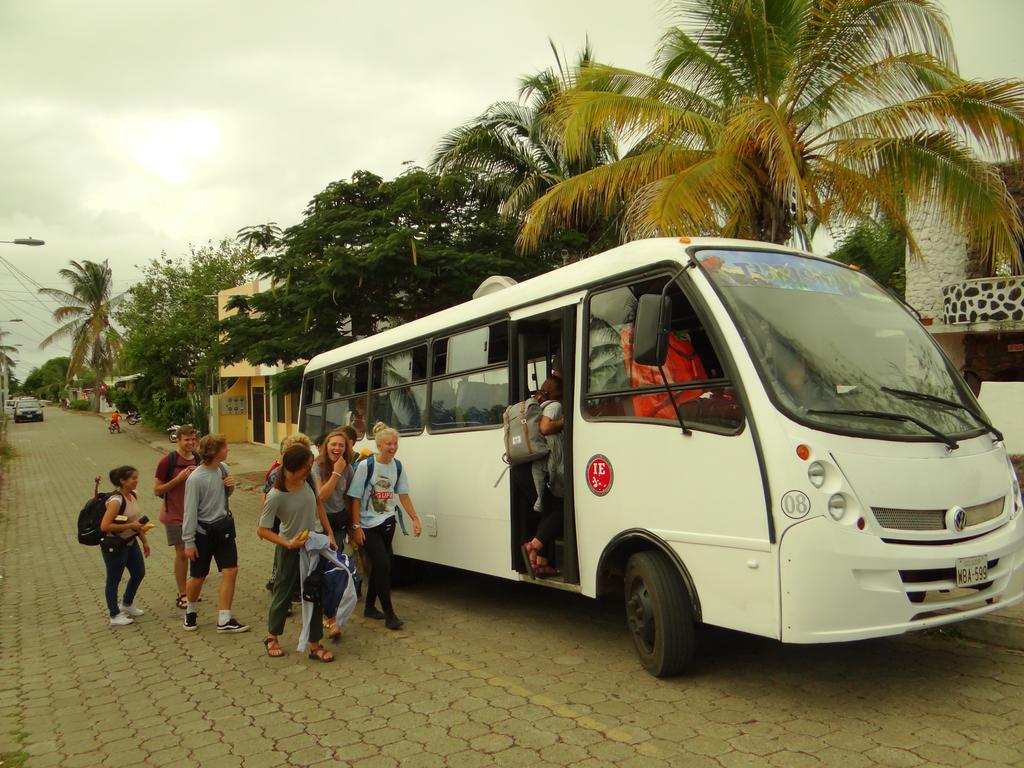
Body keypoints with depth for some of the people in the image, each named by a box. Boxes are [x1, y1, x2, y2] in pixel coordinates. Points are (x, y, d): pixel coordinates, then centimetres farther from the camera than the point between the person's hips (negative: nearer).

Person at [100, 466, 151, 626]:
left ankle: (127, 604, 40)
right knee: (114, 580, 7)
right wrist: (130, 526, -27)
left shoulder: (134, 495, 2)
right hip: (114, 546, -9)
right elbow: (104, 526, -27)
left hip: (131, 542, 9)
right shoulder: (116, 500, -24)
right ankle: (115, 616, 21)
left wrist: (144, 541, 15)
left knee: (139, 573, 18)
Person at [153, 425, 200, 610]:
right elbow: (157, 490, -10)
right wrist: (179, 478, -21)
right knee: (182, 552, -2)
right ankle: (181, 594, 8)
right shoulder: (168, 461, -13)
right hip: (175, 515, -5)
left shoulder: (198, 459, 3)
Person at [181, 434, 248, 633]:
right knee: (198, 577, 9)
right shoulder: (195, 478, -21)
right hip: (203, 531, -5)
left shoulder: (223, 468, -2)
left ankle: (224, 620, 6)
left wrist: (231, 486, -8)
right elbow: (190, 511, -16)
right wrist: (189, 541, -14)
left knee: (231, 571, -1)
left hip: (224, 527, 5)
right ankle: (190, 612, 37)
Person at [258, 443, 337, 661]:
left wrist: (329, 533, 4)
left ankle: (315, 645, 19)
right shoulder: (276, 496, -25)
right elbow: (262, 530, -18)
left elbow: (319, 505, 6)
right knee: (284, 593, 12)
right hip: (290, 551, -5)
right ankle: (272, 637, 37)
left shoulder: (308, 481, -9)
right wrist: (288, 543, -26)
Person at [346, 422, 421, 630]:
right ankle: (389, 614, -3)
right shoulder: (365, 466, -16)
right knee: (383, 565, -11)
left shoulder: (397, 466, 0)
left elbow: (403, 495, 6)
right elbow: (355, 498, -12)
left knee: (378, 565, 13)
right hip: (368, 524, -5)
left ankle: (370, 607, 29)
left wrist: (415, 518, -1)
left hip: (387, 522, 6)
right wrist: (356, 526, -14)